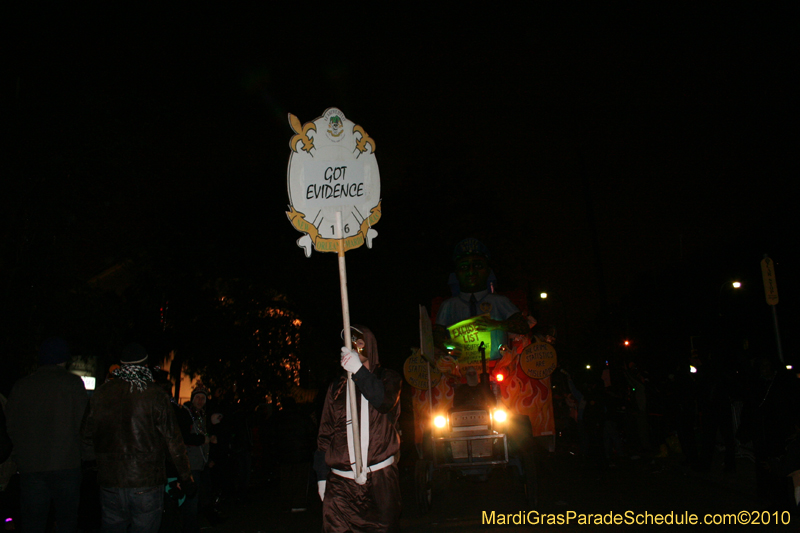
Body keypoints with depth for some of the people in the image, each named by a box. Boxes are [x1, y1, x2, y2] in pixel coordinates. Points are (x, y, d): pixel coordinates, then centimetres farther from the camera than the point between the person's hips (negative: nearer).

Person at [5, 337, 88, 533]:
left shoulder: (20, 386, 5)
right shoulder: (72, 383, -5)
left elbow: (11, 427, 9)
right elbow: (83, 422, -7)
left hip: (29, 466, 3)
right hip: (65, 464, -3)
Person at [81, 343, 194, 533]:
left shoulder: (101, 393, 4)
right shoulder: (155, 395, -8)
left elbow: (88, 437, 11)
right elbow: (173, 440, -8)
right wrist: (185, 477, 0)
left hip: (109, 482, 4)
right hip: (147, 482, -3)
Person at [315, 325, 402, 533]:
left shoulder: (387, 378, 10)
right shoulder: (337, 388, 14)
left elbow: (385, 402, -14)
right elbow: (325, 434, 15)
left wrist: (359, 370, -25)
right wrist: (322, 476, 11)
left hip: (381, 478, -1)